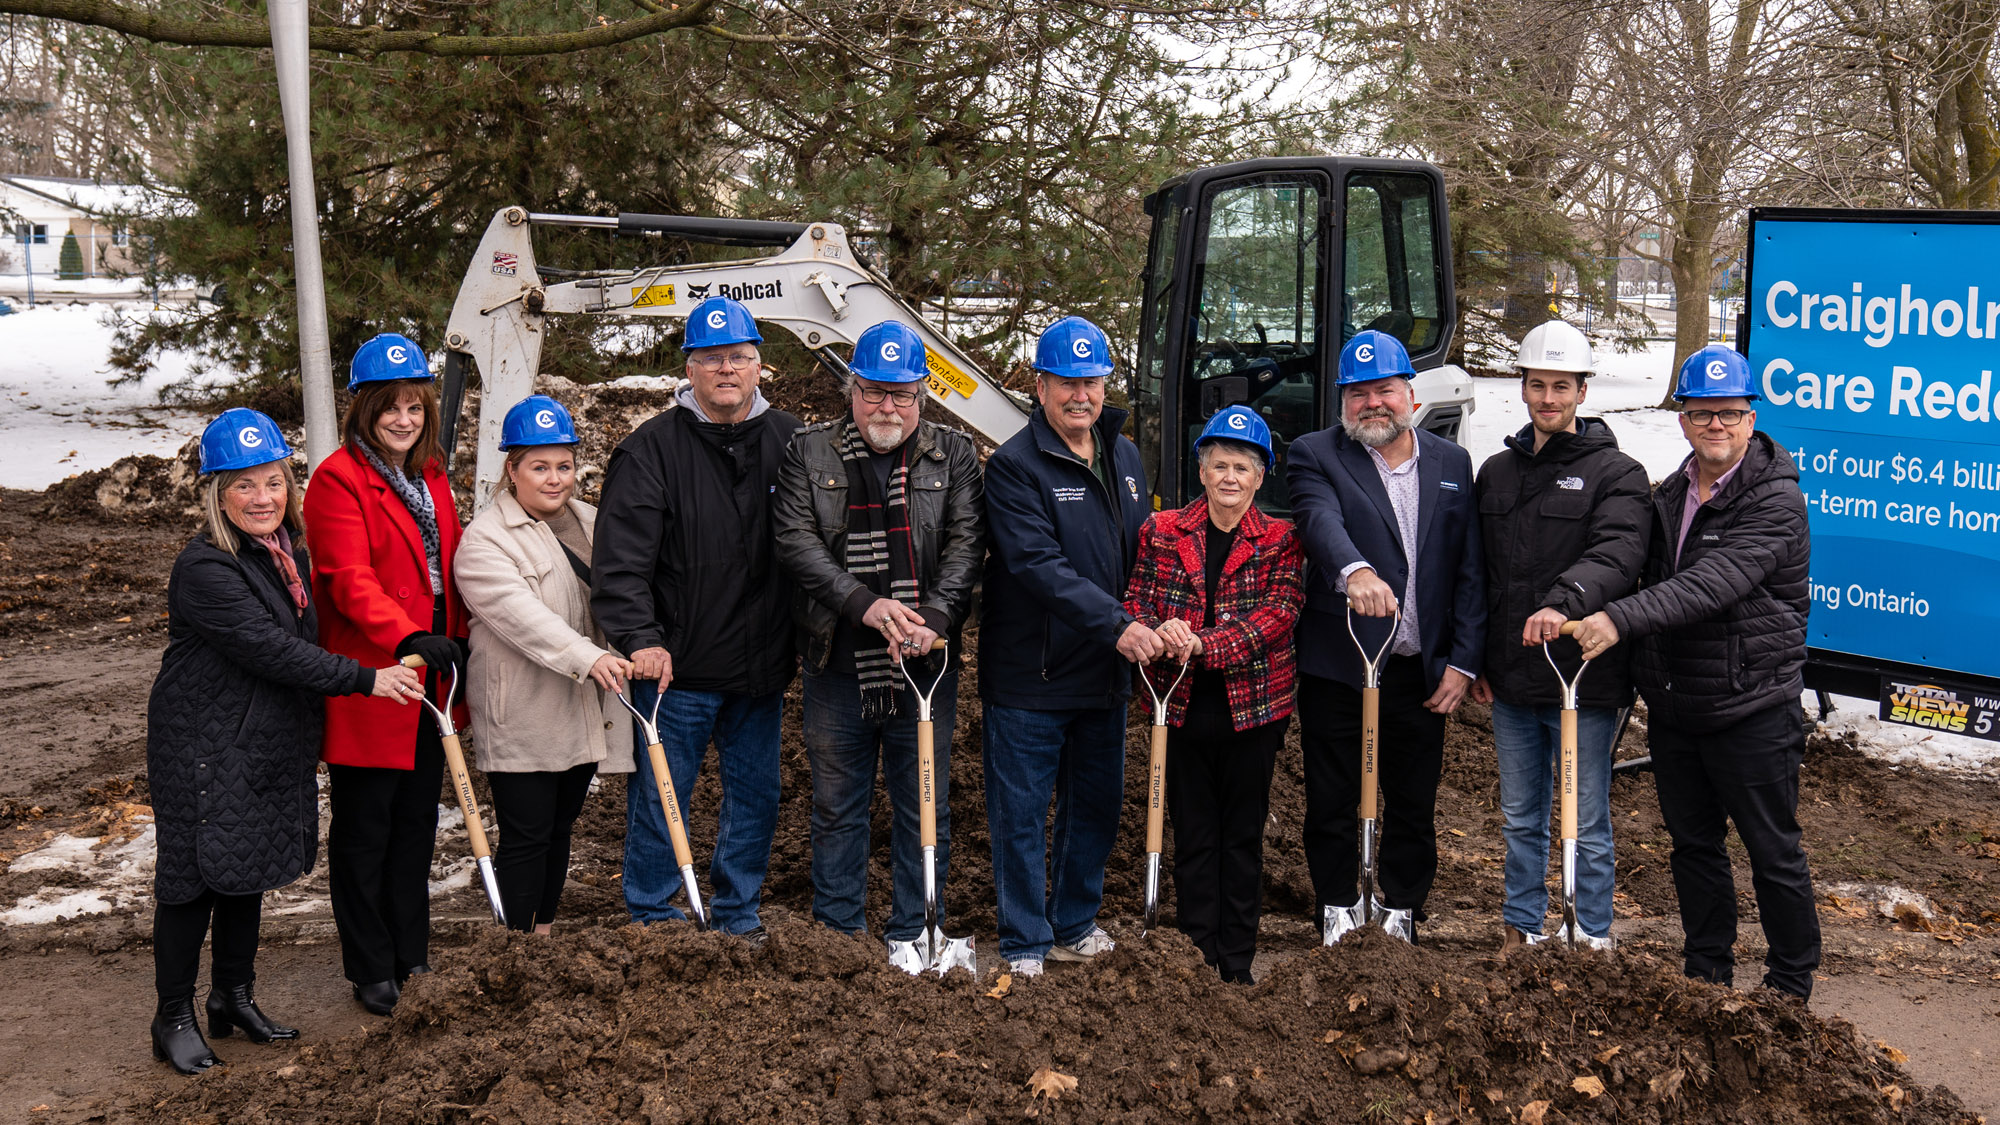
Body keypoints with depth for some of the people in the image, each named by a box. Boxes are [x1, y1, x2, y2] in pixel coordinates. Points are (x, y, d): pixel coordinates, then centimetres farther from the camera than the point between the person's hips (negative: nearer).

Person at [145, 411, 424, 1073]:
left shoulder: (287, 554, 8)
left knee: (251, 870, 16)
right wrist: (365, 680, -25)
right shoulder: (206, 569, -20)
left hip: (270, 745, 8)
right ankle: (174, 1018, 16)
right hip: (204, 750, -8)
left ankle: (234, 998, 31)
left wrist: (310, 734, 23)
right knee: (196, 875, 1)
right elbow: (269, 649, -26)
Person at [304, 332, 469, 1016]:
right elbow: (350, 579, -23)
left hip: (429, 675, 8)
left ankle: (411, 953, 28)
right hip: (369, 679, -7)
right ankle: (370, 970, 15)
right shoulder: (339, 479, -12)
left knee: (417, 820, 16)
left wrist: (460, 644, 14)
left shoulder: (430, 475, 13)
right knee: (364, 830, 4)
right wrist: (405, 637, -37)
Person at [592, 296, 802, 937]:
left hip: (761, 667, 4)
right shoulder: (652, 449, -4)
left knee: (756, 795, 13)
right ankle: (651, 921, 21)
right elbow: (621, 559, -12)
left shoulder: (789, 443, 6)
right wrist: (640, 638, -23)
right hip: (676, 667, -3)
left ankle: (738, 917, 28)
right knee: (659, 798, 5)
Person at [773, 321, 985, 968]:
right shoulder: (810, 454, 5)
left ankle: (911, 933, 20)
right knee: (837, 806, 11)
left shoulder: (954, 456, 7)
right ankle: (838, 932, 24)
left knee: (923, 805, 7)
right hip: (838, 665, 0)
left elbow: (967, 544, -3)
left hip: (926, 665, 0)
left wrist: (933, 618, -19)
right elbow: (796, 542, -6)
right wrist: (864, 603, -18)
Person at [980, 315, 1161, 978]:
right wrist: (1116, 625, -30)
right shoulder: (1014, 465, -12)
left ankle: (1074, 924, 33)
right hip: (1030, 674, -6)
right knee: (1022, 813, 3)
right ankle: (1024, 942, 17)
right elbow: (1039, 565, -23)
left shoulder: (1124, 457, 11)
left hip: (1104, 673, 7)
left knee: (1097, 803, 16)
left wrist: (1153, 623, 8)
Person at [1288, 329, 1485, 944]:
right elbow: (1321, 520, -23)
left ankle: (1400, 916, 27)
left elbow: (1470, 571, 6)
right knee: (1332, 805, 8)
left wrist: (1462, 662, -2)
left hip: (1421, 672, 3)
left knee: (1415, 807, 11)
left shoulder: (1452, 463, 9)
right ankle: (1338, 916, 24)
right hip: (1336, 666, -2)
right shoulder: (1315, 456, -1)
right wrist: (1354, 570, -44)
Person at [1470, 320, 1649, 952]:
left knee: (1586, 824, 5)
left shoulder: (1615, 474, -5)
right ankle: (1522, 925, 32)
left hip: (1583, 680, -5)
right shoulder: (1496, 473, 12)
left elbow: (1616, 556, -22)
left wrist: (1564, 602, -40)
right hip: (1510, 681, 5)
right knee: (1521, 817, 18)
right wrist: (1475, 661, 11)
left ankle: (1592, 939, 19)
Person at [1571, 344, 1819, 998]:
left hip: (1750, 712, -7)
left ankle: (1791, 989, 21)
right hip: (1673, 709, 7)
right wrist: (1571, 609, 6)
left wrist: (1621, 620, -39)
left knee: (1773, 852, 5)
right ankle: (1706, 974, 32)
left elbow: (1712, 584, -29)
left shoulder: (1776, 501, -14)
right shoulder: (1670, 496, 9)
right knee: (1693, 845, 17)